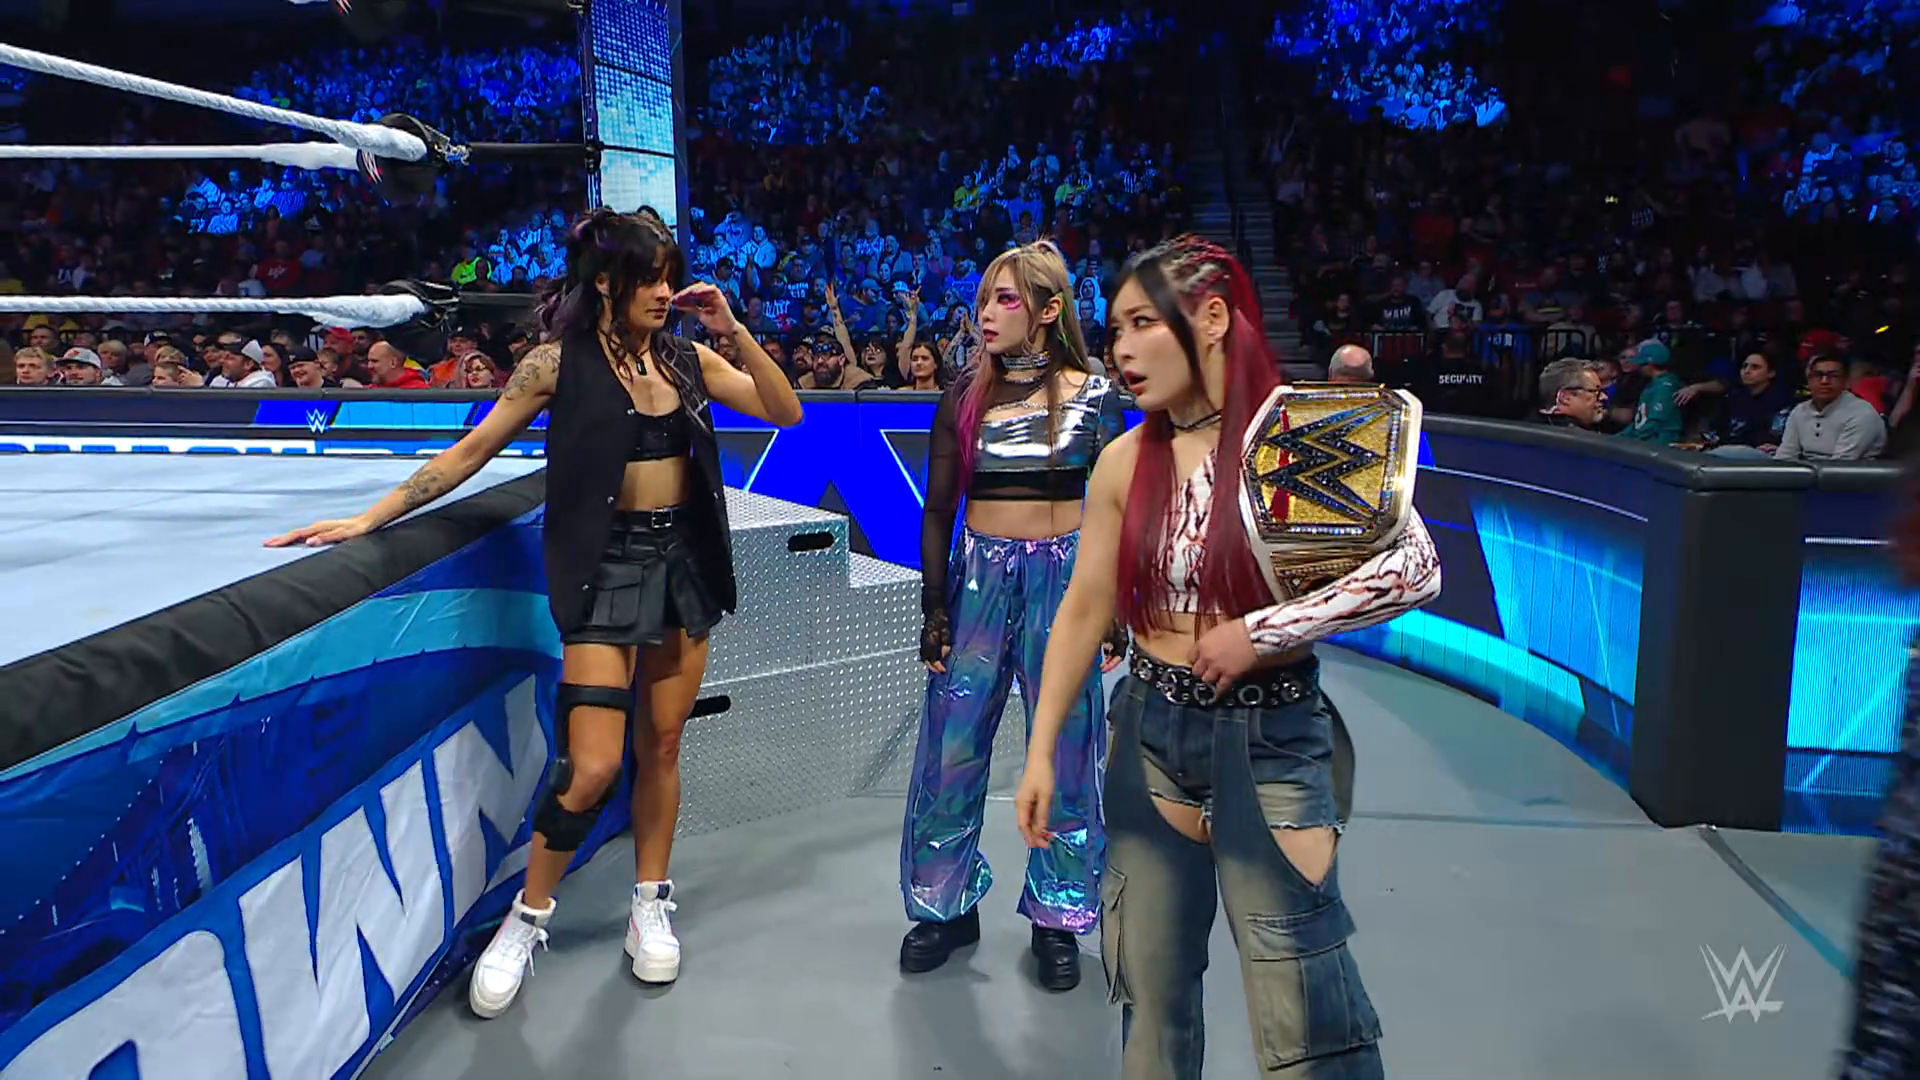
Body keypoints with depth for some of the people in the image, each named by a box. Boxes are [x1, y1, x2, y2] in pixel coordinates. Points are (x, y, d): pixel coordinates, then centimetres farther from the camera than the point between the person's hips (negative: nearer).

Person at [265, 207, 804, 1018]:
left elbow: (786, 413, 0)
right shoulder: (560, 361, -5)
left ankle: (651, 904, 28)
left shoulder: (685, 358, 5)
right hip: (607, 563, -4)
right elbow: (472, 450, -2)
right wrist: (370, 518, -4)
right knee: (591, 765, -9)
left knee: (661, 743, 11)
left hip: (684, 557, 4)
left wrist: (734, 331, -10)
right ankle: (528, 917, 15)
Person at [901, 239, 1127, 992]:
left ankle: (1056, 917, 23)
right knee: (952, 746, 4)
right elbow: (938, 509, 5)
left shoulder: (1094, 394, 0)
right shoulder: (964, 396, 3)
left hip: (1065, 575, -1)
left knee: (1064, 749, 6)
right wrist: (934, 607, 0)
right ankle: (947, 905, 24)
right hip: (978, 573, 2)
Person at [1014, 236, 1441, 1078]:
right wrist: (1041, 751, 3)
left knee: (1302, 1002, 3)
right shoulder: (1125, 462, 0)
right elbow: (1084, 610, 4)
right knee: (1151, 986, 14)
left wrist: (1261, 632, -18)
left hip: (1269, 735, -3)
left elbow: (1414, 567, -15)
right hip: (1150, 731, 4)